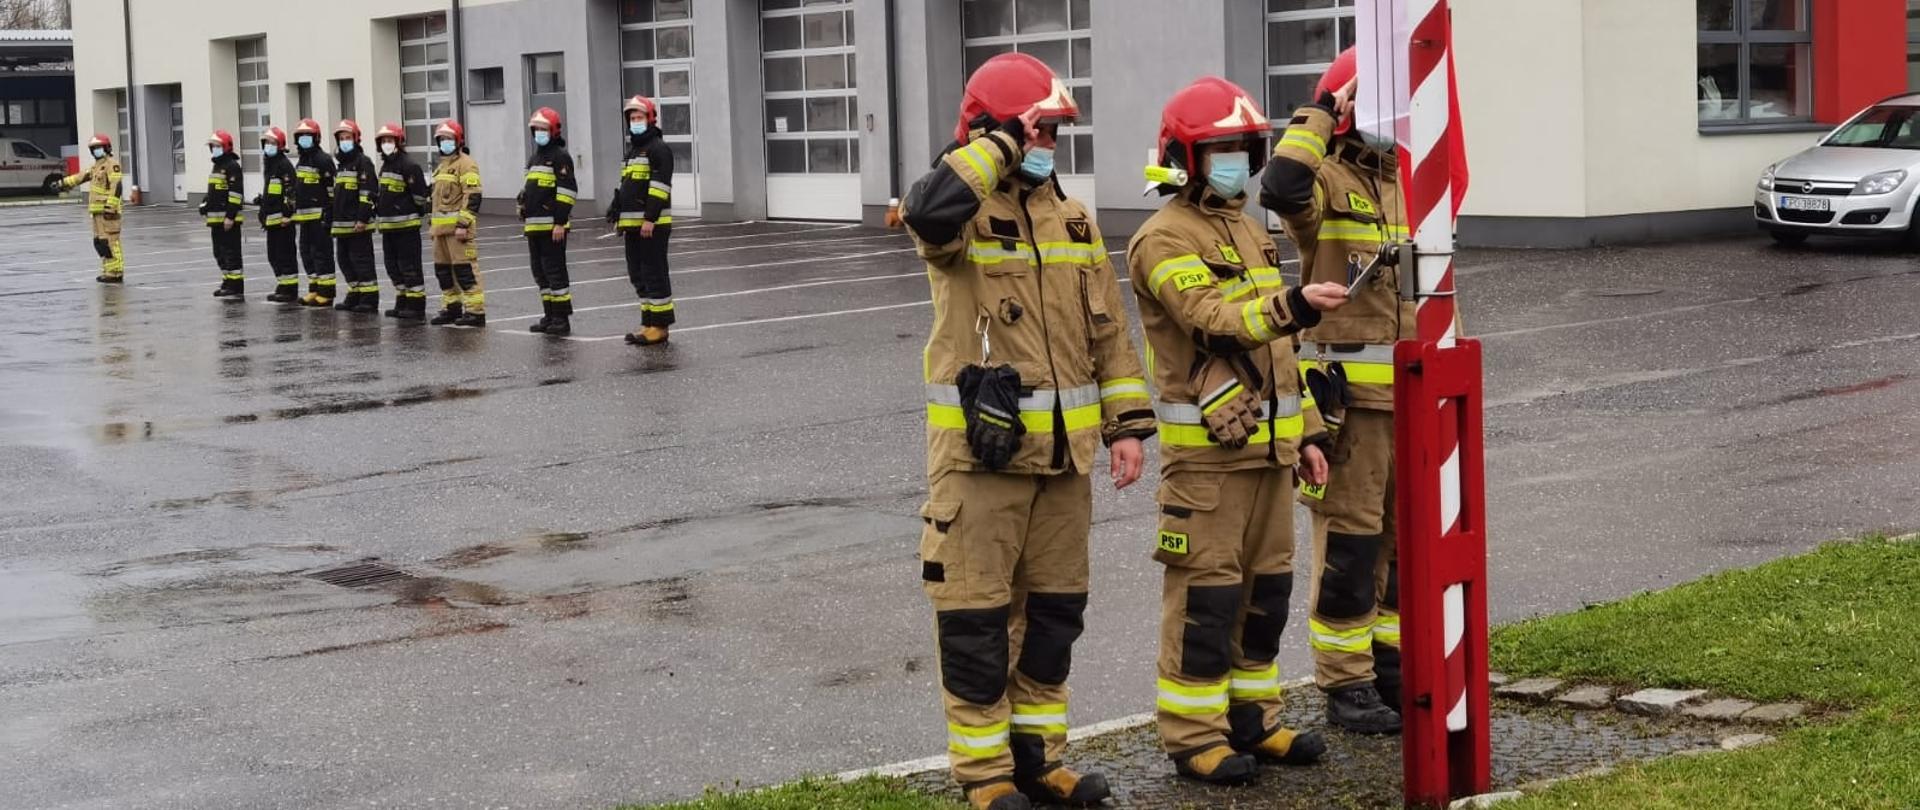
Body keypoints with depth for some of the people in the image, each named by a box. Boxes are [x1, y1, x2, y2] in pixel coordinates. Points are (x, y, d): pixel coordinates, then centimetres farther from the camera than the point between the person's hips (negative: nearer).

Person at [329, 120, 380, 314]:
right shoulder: (341, 163, 20)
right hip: (341, 224, 9)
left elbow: (367, 192, -16)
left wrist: (362, 219, -21)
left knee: (362, 260, -7)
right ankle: (354, 296, 21)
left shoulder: (363, 162, -8)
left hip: (358, 224, -9)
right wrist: (333, 219, 23)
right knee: (344, 259, 12)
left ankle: (370, 299, -5)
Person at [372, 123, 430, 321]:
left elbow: (419, 192, -15)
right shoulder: (385, 164, 17)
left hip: (406, 224, -9)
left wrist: (418, 212, -7)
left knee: (409, 266, -6)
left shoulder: (409, 165, -13)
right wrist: (378, 215, 21)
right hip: (387, 224, 9)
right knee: (392, 265, 13)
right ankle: (402, 302, 22)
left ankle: (416, 306, -3)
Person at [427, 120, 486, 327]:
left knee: (464, 268, -11)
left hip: (457, 226, -9)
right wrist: (435, 225, 25)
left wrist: (463, 224, -21)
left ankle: (476, 310, -11)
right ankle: (451, 307, 21)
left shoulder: (465, 164, -8)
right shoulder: (441, 166, 22)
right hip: (441, 228, 9)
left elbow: (472, 197, -16)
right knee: (442, 269, 12)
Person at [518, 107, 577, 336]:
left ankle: (562, 319, -6)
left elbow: (567, 191, -16)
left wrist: (560, 223, -21)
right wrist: (526, 220, 23)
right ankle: (550, 317, 18)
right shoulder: (534, 157, 20)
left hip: (552, 226, -9)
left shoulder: (560, 156, -8)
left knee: (555, 271, -9)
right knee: (540, 273, 12)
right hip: (534, 226, 9)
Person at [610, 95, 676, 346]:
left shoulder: (658, 148, -9)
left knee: (654, 273, -8)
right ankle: (649, 323, 17)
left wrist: (650, 219, -22)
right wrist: (617, 216, 21)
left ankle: (659, 326, -5)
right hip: (633, 224, 10)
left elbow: (660, 185, -18)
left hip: (652, 225, -10)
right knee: (638, 275, 11)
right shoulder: (633, 149, 21)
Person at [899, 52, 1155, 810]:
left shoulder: (1073, 219, 12)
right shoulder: (963, 214, -8)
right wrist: (999, 147, -22)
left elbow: (1108, 331, 14)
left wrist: (1126, 425, 8)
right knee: (976, 613, 0)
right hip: (980, 451, -6)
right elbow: (929, 212, -35)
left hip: (1061, 451, 6)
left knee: (1054, 608, 14)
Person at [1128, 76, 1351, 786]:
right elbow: (1216, 322, -26)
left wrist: (1305, 431, 18)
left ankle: (1251, 718, 22)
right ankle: (1193, 735, 3)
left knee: (1266, 586, 12)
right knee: (1205, 593, -5)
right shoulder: (1165, 239, -11)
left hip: (1268, 443, 8)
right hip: (1207, 447, -8)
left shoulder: (1249, 230, 17)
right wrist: (1295, 304, -42)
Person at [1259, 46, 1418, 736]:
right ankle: (1345, 685, 5)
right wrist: (1320, 115, -22)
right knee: (1349, 540, -3)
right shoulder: (1327, 180, -8)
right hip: (1348, 390, -7)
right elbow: (1280, 189, -34)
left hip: (1412, 393, 8)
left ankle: (1395, 667, 24)